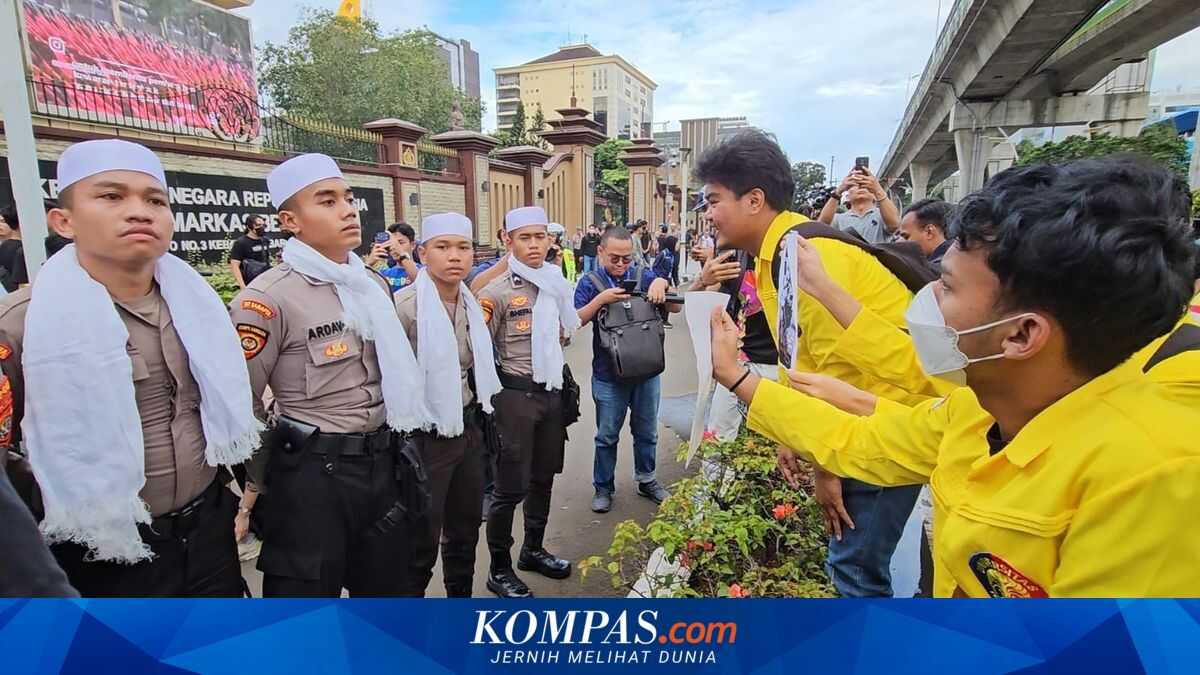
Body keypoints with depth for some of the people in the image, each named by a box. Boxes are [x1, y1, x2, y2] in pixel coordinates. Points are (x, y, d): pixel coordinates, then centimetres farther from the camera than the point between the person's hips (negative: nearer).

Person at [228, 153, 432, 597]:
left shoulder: (375, 284, 8)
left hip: (384, 464, 7)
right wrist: (261, 483, -2)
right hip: (313, 472, -6)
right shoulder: (269, 297, -15)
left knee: (387, 590, 21)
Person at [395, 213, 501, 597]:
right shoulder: (403, 307, -18)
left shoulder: (471, 303, 5)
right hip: (425, 437, -7)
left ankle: (461, 595, 43)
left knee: (466, 525, 21)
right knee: (421, 538, 7)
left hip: (468, 430, 7)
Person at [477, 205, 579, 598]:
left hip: (551, 392, 7)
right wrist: (502, 378, -9)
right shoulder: (498, 291, -12)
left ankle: (533, 550, 37)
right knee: (511, 485, 1)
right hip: (516, 396, -6)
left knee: (544, 476, 17)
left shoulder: (556, 283, 8)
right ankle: (499, 569, 20)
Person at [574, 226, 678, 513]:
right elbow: (575, 321, -11)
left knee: (646, 432, 18)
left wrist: (663, 284, -17)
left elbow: (676, 307, 1)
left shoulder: (644, 275, 0)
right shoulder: (590, 283, -4)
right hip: (609, 375, -2)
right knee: (607, 435, 12)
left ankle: (646, 480, 38)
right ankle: (603, 487, 30)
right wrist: (600, 299, -23)